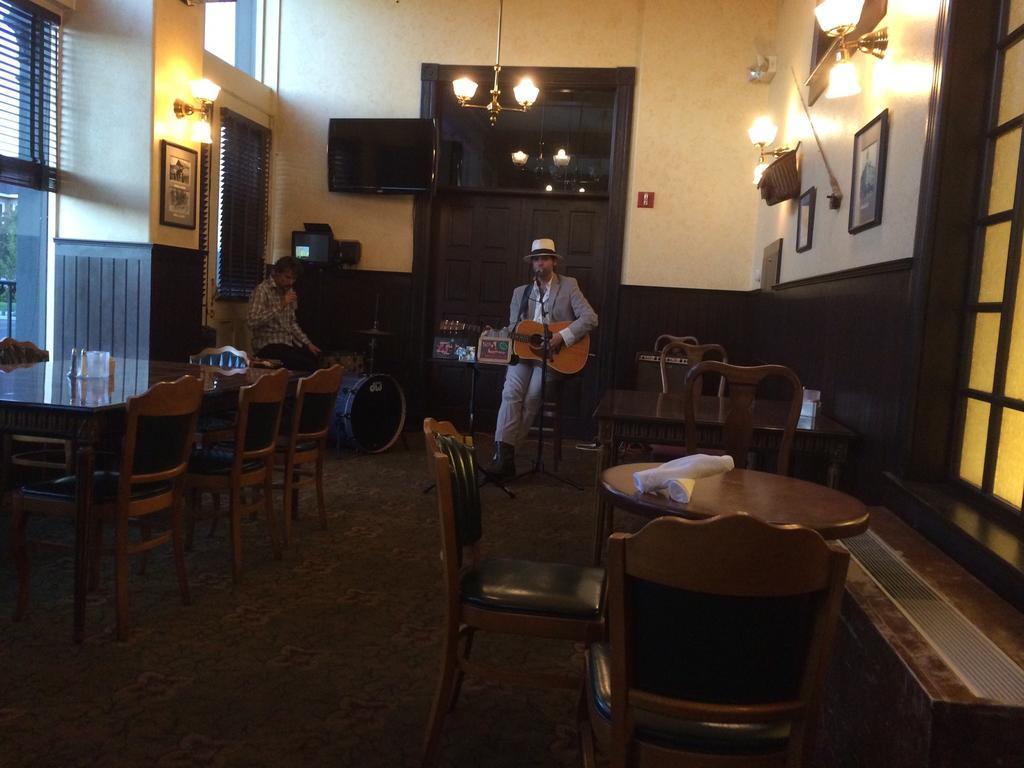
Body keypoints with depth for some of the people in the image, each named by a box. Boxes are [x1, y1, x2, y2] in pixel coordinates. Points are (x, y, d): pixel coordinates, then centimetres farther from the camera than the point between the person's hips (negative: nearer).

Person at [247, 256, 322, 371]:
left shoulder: (288, 291, 13)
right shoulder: (262, 290, -11)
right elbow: (253, 321, -23)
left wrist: (307, 343, 9)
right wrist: (280, 306, -25)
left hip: (289, 341, 8)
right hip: (268, 344, -8)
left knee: (317, 359, -14)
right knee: (307, 365, -26)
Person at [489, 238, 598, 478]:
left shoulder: (569, 286, 4)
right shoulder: (520, 292, 17)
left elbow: (590, 318, -6)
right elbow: (512, 329, 17)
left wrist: (563, 336, -18)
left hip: (553, 355, -3)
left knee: (532, 396, -24)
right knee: (511, 391, -24)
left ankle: (505, 451, -14)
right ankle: (504, 453, -25)